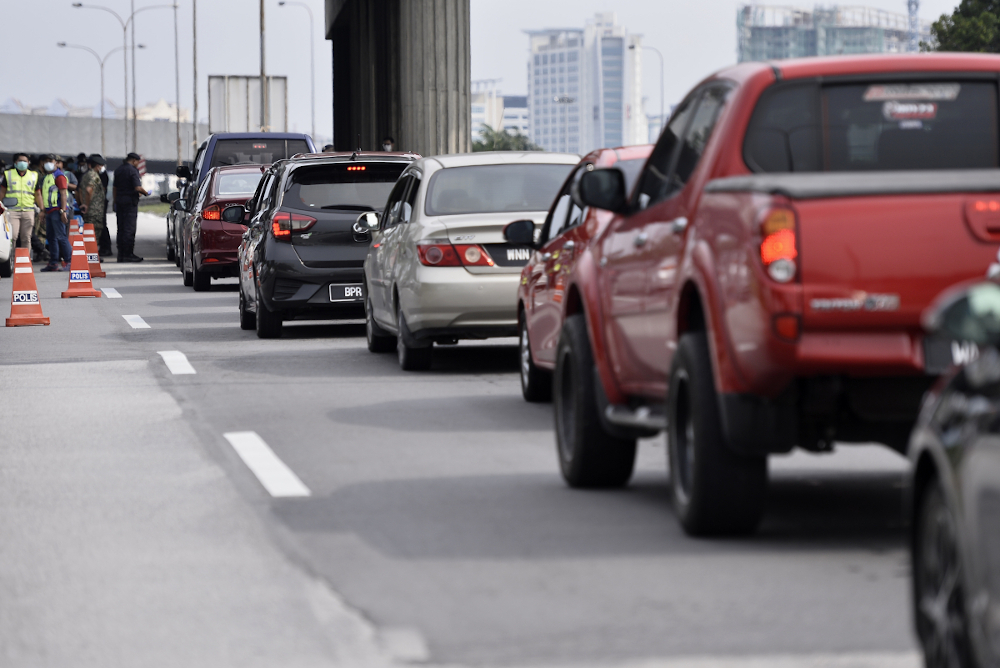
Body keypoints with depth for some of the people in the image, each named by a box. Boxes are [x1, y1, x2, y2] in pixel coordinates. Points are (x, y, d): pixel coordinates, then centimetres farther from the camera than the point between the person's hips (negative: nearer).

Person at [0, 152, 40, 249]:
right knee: (12, 236, -13)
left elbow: (37, 195, 15)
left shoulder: (33, 176, 14)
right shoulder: (8, 175, 9)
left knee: (26, 238, 3)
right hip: (12, 211, -2)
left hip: (28, 211, 2)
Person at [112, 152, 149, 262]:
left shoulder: (118, 170, 13)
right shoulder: (133, 170, -12)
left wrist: (115, 201, 24)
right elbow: (137, 188, -20)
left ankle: (121, 254, 10)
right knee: (129, 229, -6)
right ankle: (128, 254, -7)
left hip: (119, 201, 7)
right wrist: (145, 192, -2)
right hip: (130, 202, -7)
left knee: (121, 229, 10)